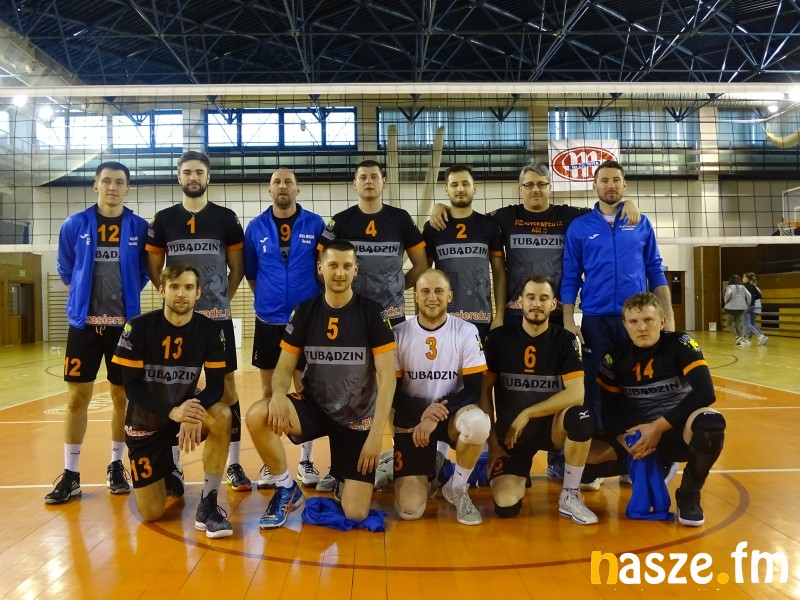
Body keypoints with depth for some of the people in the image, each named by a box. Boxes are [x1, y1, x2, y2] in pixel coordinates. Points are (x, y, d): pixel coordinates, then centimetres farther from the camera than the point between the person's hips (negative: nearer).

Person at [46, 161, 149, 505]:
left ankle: (116, 467, 23)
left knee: (122, 396, 7)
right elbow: (65, 271, 13)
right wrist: (86, 296, 11)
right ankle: (70, 475, 15)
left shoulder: (140, 228, -1)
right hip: (83, 323, 0)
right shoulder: (74, 226, 1)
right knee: (77, 397, 3)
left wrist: (124, 296, 10)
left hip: (125, 324, 0)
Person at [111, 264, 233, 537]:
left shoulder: (210, 330, -12)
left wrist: (193, 414, -37)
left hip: (186, 408, 1)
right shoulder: (139, 327, -15)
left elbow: (216, 385, -15)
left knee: (222, 416, -34)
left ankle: (207, 504, -20)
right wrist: (171, 412, -35)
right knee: (151, 513, -5)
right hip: (146, 419, -1)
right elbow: (132, 387, -18)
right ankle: (165, 473, 32)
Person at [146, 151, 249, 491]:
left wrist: (222, 298, 3)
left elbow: (238, 267, 8)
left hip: (217, 317, -1)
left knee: (226, 387, 2)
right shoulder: (163, 220, 5)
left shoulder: (226, 218, 3)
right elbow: (154, 267, 11)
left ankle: (233, 465, 11)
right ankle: (173, 465, 19)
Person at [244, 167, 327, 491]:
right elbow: (250, 273, 10)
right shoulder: (255, 227, 3)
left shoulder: (315, 224, -1)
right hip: (268, 320, 1)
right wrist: (268, 298, 7)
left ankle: (306, 460, 19)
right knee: (269, 391, 8)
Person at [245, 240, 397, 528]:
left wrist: (376, 433, -18)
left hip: (358, 418, -2)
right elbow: (284, 367, -1)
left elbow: (387, 378, -12)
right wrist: (278, 394, -25)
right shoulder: (305, 311, -3)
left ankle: (345, 479, 30)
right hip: (314, 407, 2)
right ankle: (287, 490, -3)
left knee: (355, 514, -8)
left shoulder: (372, 312, -10)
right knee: (257, 416, -29)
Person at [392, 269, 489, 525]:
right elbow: (393, 393, -5)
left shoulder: (467, 332, -8)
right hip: (411, 420, 0)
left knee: (478, 423, -37)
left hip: (451, 416, 0)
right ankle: (426, 470, 25)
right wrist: (423, 412, -23)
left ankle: (457, 489, -6)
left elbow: (473, 390, -11)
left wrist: (436, 417, -23)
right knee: (409, 509, -13)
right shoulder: (399, 335, -6)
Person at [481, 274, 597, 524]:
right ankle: (519, 475, 20)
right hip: (509, 434, 0)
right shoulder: (499, 337, -5)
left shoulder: (565, 340, -6)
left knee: (580, 417, -34)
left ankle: (569, 497, -11)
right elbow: (484, 390, -1)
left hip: (550, 427, 0)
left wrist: (527, 414, -20)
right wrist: (492, 440, -6)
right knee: (506, 506, -18)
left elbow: (576, 394, -17)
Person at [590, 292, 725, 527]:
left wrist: (657, 427, -22)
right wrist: (624, 440, -19)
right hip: (635, 436, 3)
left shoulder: (680, 344, -10)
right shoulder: (616, 357, -2)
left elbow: (704, 392, -21)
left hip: (676, 431, -2)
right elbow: (608, 410, 1)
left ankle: (689, 495, -8)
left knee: (710, 425, -38)